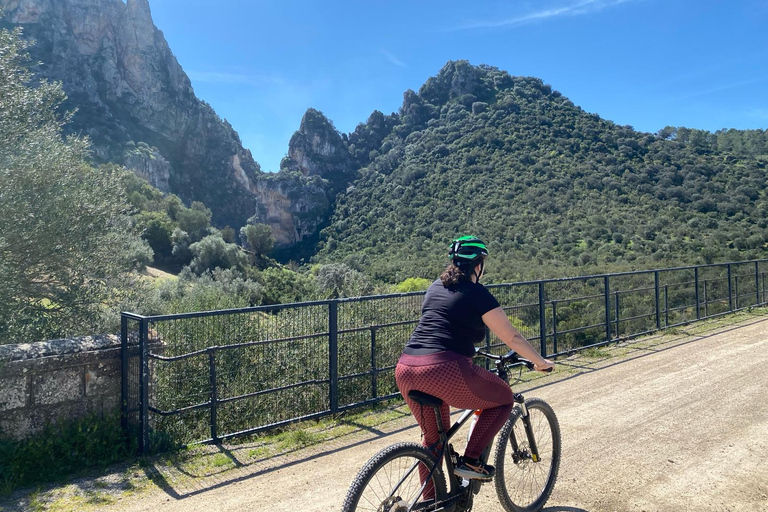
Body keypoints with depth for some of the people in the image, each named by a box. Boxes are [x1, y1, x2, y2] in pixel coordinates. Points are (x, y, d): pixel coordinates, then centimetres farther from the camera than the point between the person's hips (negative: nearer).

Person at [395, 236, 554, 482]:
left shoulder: (435, 287, 20)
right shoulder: (477, 293, 1)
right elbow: (512, 337, 6)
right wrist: (540, 361, 22)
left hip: (405, 371, 7)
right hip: (443, 370, -7)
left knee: (434, 438, 25)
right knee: (504, 399, 16)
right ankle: (470, 460, 11)